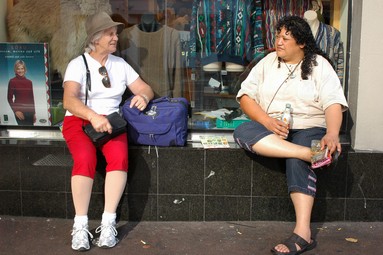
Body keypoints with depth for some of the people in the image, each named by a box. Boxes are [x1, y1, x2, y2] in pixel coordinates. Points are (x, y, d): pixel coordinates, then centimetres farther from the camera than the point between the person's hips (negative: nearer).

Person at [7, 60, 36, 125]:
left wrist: (34, 113, 13)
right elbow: (10, 98, -2)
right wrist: (15, 111, -12)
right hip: (20, 111, -4)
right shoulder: (12, 81, -2)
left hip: (29, 111, 4)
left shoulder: (29, 82, 10)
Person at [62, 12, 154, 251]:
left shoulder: (120, 63, 11)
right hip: (79, 120, -3)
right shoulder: (78, 64, -2)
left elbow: (146, 88, 13)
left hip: (111, 121, 3)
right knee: (85, 159, -34)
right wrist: (93, 116, -37)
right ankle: (81, 225, -24)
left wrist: (143, 96, -14)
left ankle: (109, 222, -25)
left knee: (119, 156, -31)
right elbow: (69, 100, -18)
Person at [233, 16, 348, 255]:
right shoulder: (268, 62, 11)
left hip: (309, 128, -3)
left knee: (297, 161, -35)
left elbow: (333, 103, -9)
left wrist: (332, 135, -31)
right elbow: (245, 96, 2)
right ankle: (313, 154, -41)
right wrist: (268, 121, -17)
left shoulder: (319, 65, 3)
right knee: (242, 132, -29)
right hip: (270, 128, 3)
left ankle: (303, 233, -39)